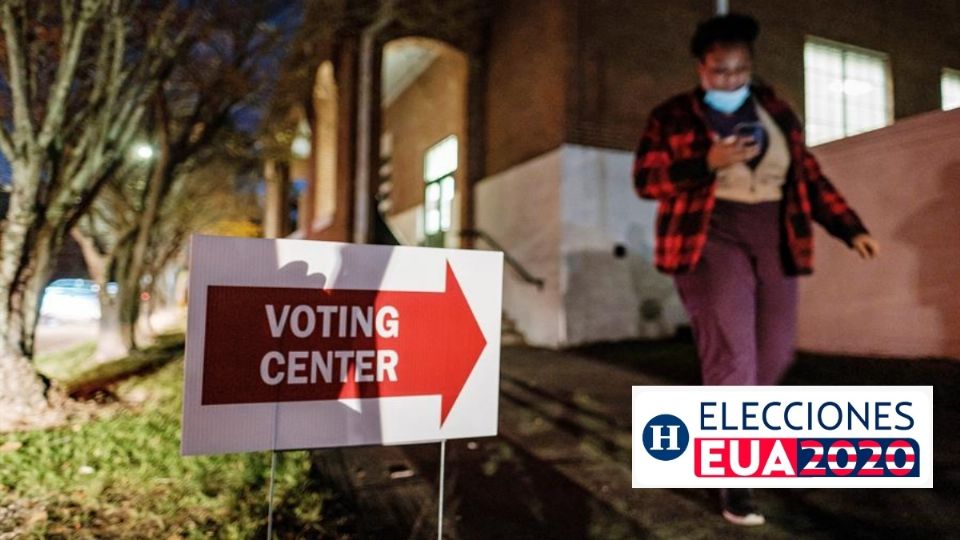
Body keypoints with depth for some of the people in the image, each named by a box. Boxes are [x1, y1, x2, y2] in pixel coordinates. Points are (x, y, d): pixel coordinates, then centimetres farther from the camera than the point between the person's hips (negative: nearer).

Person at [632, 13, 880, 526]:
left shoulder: (776, 112, 13)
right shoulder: (672, 116, 2)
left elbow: (810, 178, 15)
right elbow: (646, 179, -5)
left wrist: (852, 230, 6)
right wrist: (709, 162, -17)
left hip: (774, 240, 5)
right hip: (710, 238, -5)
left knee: (775, 353, 7)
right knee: (731, 354, -12)